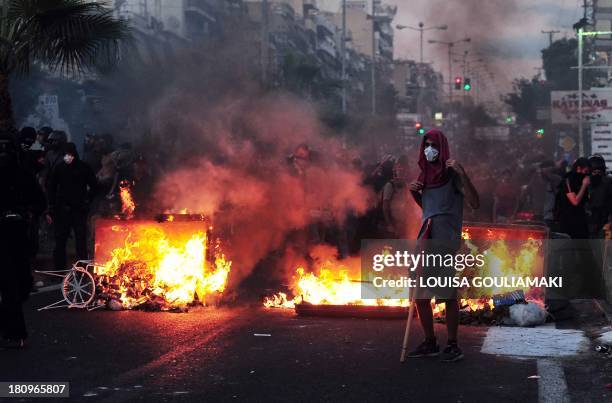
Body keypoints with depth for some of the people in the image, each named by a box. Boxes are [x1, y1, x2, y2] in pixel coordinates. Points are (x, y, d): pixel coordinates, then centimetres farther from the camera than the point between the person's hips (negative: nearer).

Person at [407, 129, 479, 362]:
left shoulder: (451, 173, -7)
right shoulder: (425, 173, 14)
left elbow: (475, 203, -16)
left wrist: (462, 174, -26)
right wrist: (414, 192, 7)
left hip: (446, 237, -8)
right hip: (426, 236, 8)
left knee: (448, 293, -9)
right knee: (420, 293, 10)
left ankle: (453, 346, -1)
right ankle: (430, 343, 20)